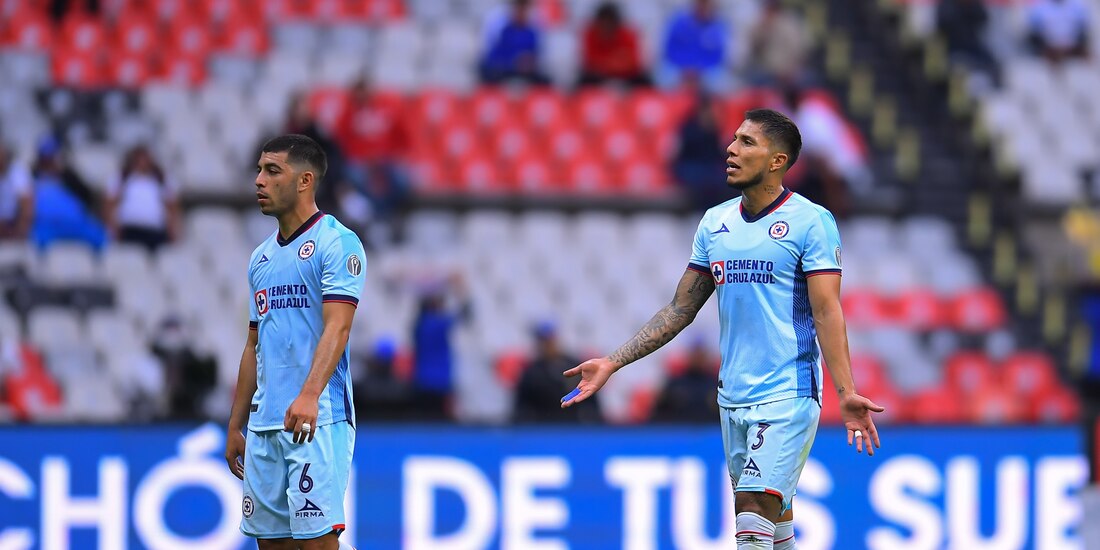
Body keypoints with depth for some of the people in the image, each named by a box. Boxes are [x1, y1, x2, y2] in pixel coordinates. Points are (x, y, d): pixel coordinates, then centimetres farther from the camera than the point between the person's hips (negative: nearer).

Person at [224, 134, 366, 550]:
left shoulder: (337, 243, -6)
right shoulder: (262, 258, 19)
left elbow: (337, 328, -18)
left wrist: (309, 396, -32)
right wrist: (235, 426, 20)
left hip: (316, 421, -8)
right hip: (264, 423, 8)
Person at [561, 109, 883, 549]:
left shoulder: (811, 222, -6)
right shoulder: (714, 223, 12)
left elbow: (827, 313, -12)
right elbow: (680, 310, 16)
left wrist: (846, 393, -22)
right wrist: (611, 363, 12)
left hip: (787, 396, -6)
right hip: (732, 397, 6)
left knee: (754, 508, -17)